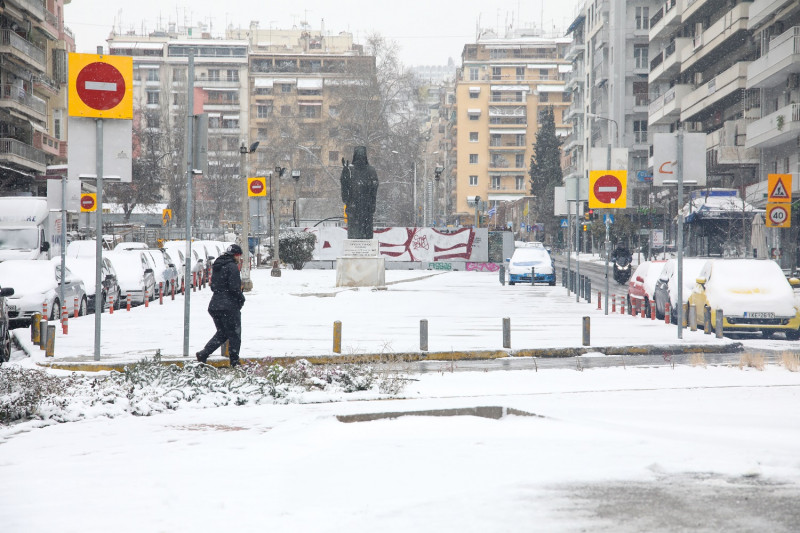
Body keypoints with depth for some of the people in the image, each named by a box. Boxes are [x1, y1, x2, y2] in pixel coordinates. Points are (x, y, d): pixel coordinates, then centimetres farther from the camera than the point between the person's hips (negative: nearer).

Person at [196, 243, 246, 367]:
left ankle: (203, 354, 4)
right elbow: (234, 287, -18)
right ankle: (234, 362, 6)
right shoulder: (232, 267, -12)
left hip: (214, 305, 8)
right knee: (234, 335, 3)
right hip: (229, 306, -8)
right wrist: (241, 298, -2)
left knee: (221, 333, 17)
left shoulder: (217, 266, 15)